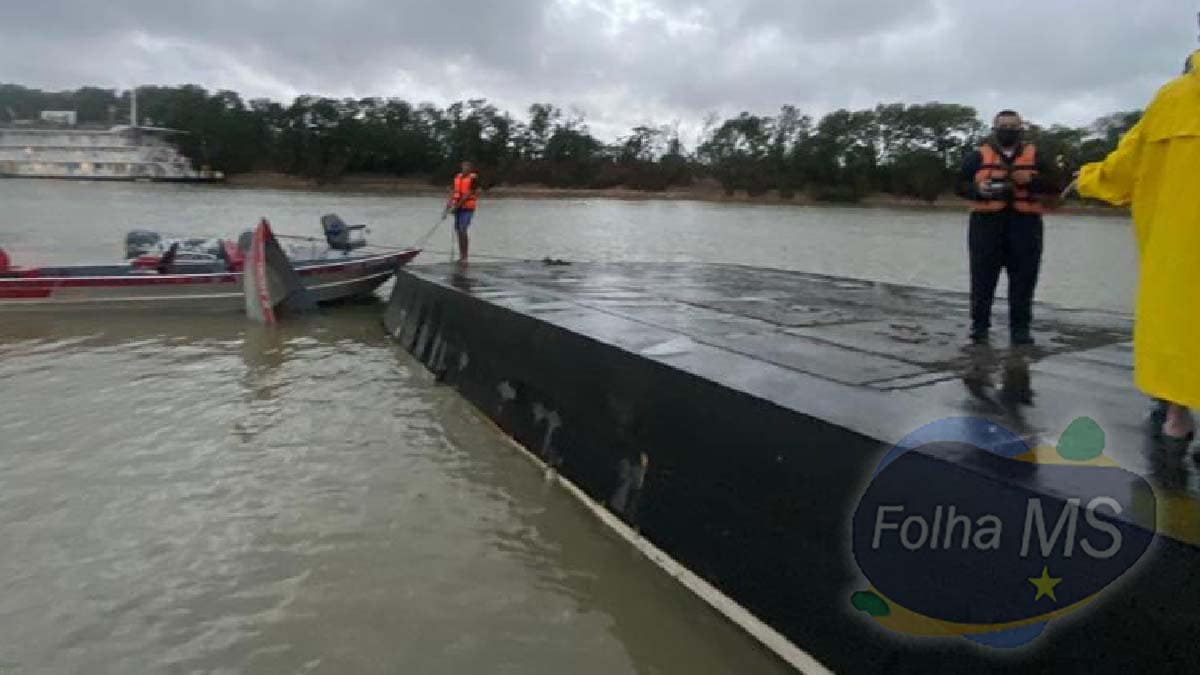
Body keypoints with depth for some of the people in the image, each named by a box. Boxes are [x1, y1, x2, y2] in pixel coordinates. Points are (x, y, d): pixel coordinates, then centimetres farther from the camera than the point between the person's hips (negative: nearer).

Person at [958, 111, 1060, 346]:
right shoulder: (978, 157, 7)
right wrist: (978, 189, -15)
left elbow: (1051, 187, 6)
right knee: (983, 278, 1)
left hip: (1024, 225, 1)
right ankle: (979, 325, 10)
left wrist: (1030, 181, -12)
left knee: (1023, 279, 1)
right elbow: (961, 186, 5)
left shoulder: (1035, 157, 12)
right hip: (987, 223, -1)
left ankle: (1020, 327, 9)